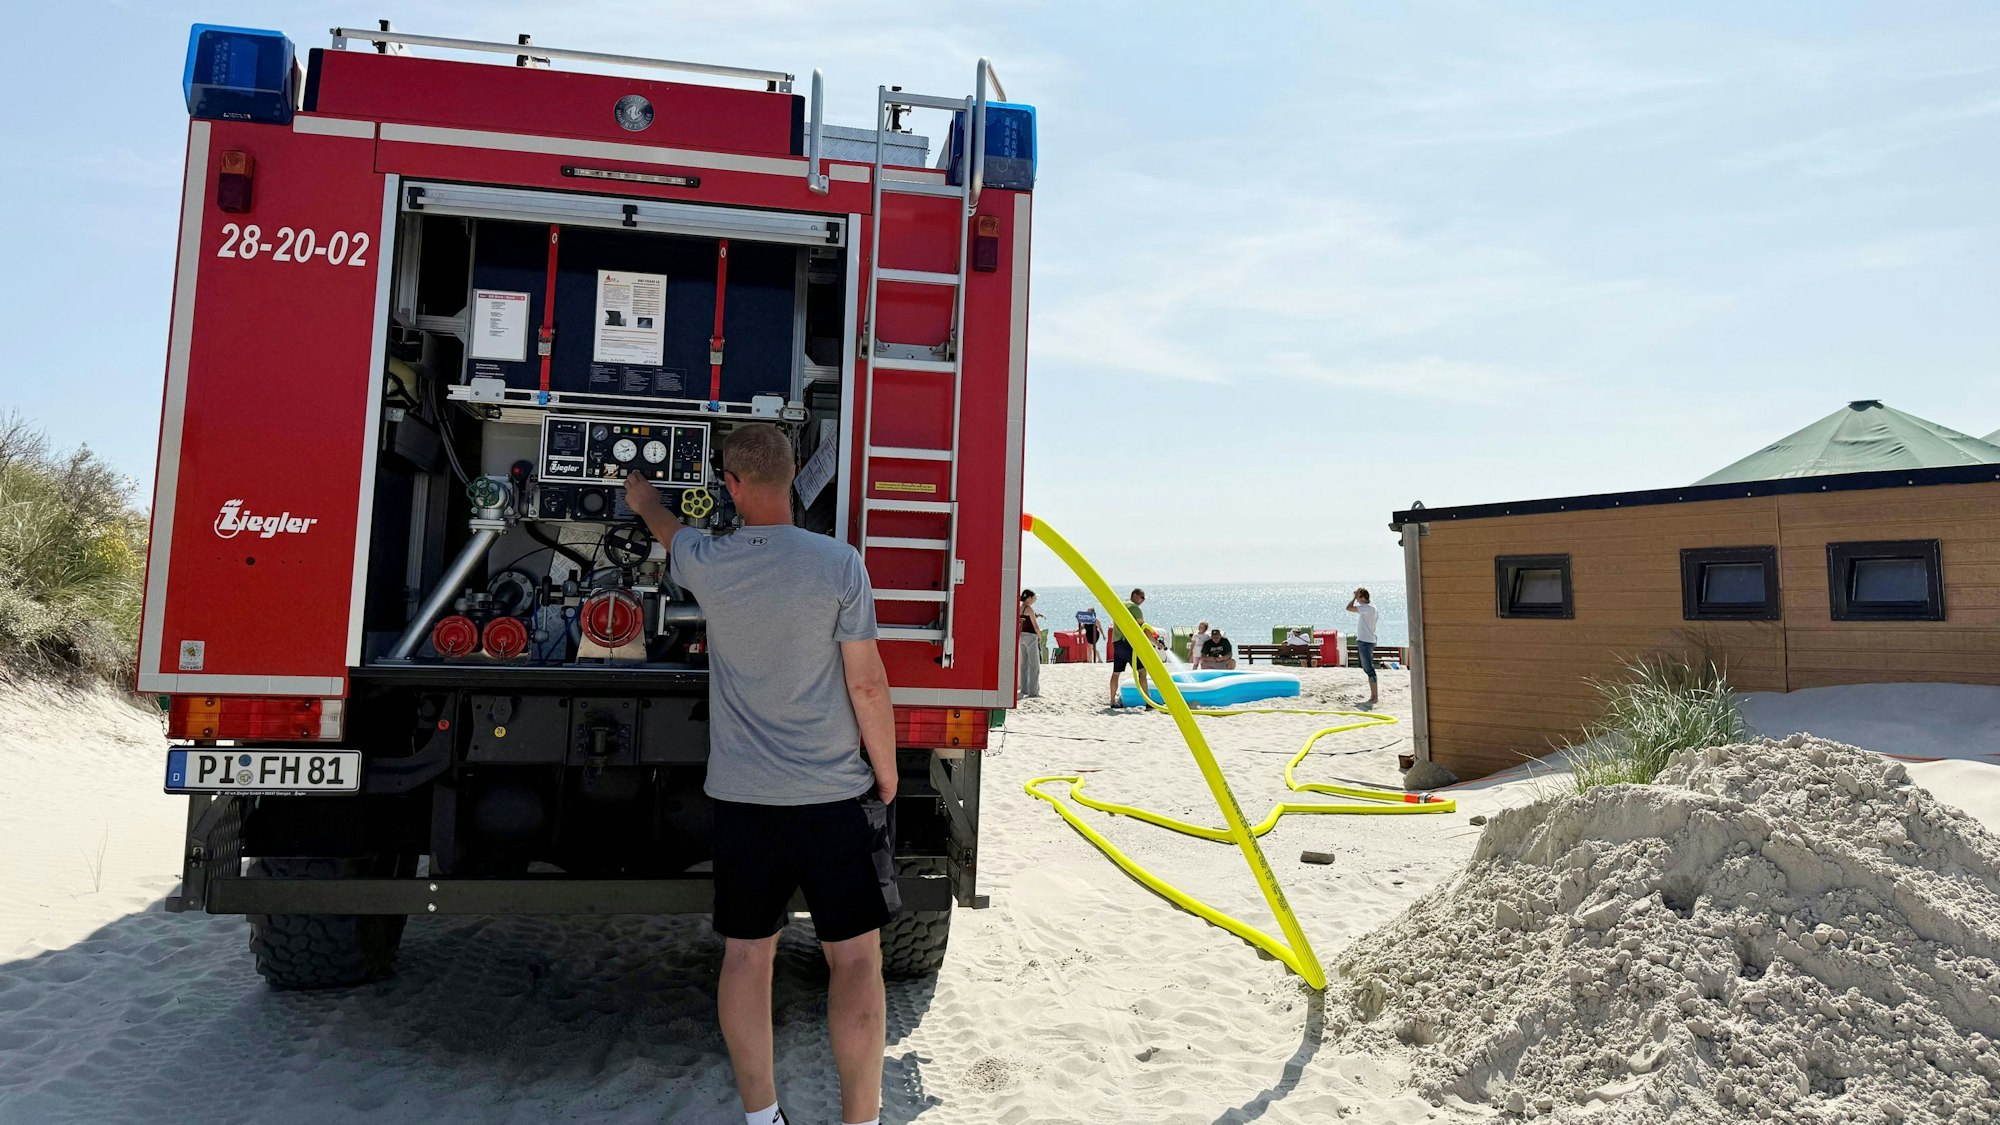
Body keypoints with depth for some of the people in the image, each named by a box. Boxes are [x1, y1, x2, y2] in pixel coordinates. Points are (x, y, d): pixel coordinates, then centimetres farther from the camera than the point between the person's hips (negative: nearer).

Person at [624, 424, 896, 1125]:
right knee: (854, 957, 6)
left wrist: (643, 498, 45)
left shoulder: (706, 563, -3)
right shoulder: (839, 565, -12)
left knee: (746, 955, 13)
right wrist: (887, 777, 3)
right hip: (835, 796, -3)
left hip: (742, 797, 3)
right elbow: (867, 684, -10)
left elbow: (670, 531, 22)